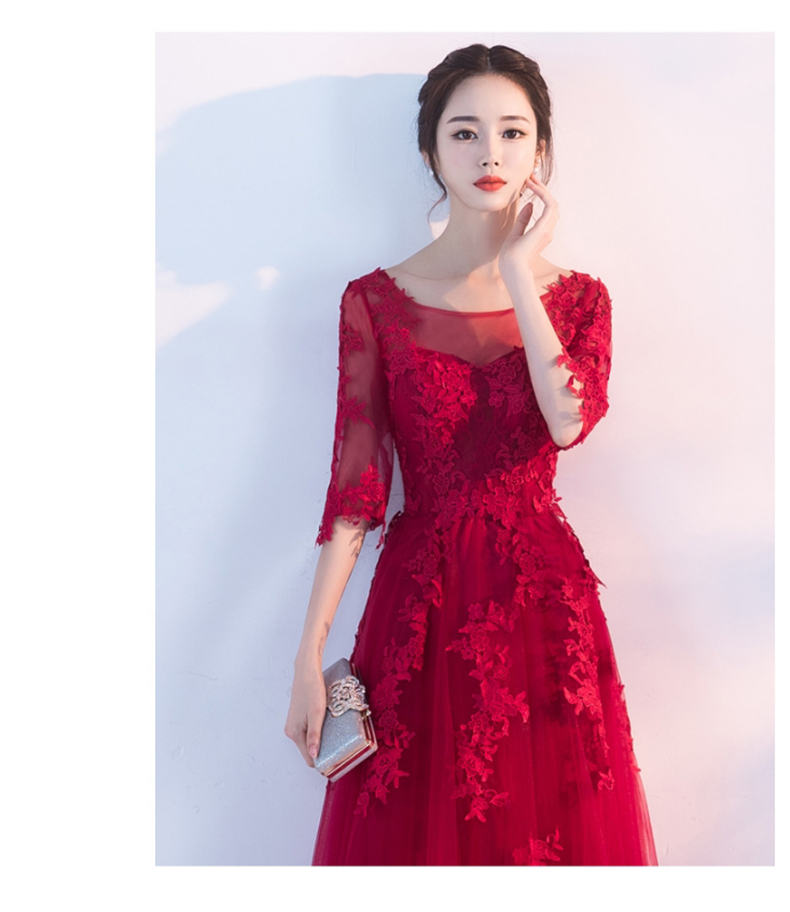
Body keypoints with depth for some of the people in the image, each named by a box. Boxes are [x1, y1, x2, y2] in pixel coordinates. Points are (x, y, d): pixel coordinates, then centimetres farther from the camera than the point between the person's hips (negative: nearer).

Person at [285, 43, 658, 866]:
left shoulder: (577, 297, 4)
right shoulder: (375, 301, -2)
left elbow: (570, 421, -16)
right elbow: (354, 483, -5)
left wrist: (519, 275, -13)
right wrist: (309, 655, -7)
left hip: (543, 592, 1)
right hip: (419, 597, -1)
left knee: (551, 818, 12)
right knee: (411, 825, 12)